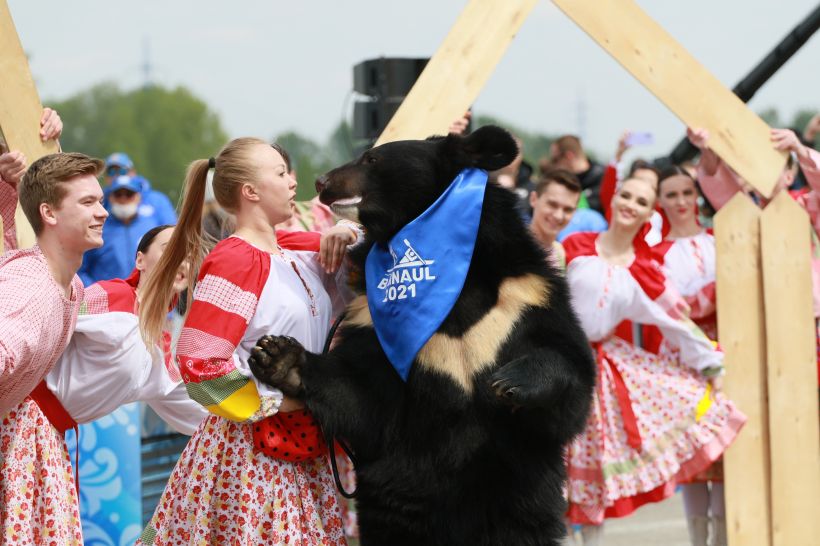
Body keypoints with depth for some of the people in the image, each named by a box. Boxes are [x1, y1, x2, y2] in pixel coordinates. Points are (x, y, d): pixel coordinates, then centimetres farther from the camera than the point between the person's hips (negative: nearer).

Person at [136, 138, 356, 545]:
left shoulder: (298, 257, 9)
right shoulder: (233, 260, -15)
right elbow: (198, 364, -20)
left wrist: (349, 240, 4)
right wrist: (275, 400, -16)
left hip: (299, 446, 8)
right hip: (248, 447, -8)